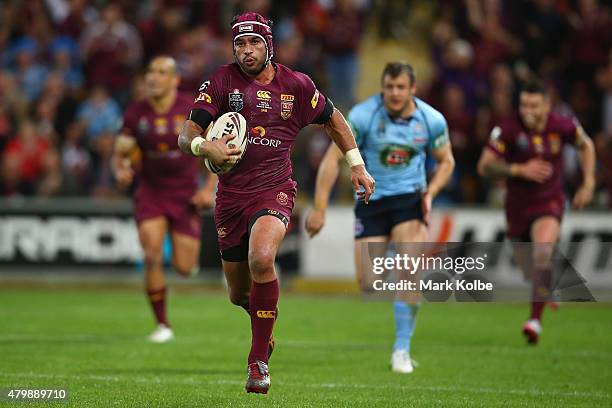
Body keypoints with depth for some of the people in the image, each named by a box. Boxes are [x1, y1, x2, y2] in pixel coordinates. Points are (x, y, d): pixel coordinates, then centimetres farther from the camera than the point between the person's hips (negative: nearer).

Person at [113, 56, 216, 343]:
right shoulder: (135, 114, -6)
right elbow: (120, 153, 2)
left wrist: (210, 188, -11)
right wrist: (121, 171, -21)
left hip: (185, 195, -1)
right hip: (150, 192, 1)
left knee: (184, 269, -3)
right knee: (152, 257, -18)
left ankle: (185, 252, 37)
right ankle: (162, 325, -5)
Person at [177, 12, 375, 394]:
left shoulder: (295, 84, 1)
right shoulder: (223, 80, 0)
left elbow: (332, 118, 19)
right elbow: (187, 133, -6)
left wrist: (357, 165, 16)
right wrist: (202, 145, -29)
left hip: (274, 190, -2)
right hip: (231, 194, 2)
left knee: (261, 259, -32)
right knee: (239, 295, 9)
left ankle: (259, 361, -20)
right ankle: (264, 320, 48)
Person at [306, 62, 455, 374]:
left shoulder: (432, 120, -5)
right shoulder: (362, 115, -13)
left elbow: (446, 161, 11)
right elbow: (333, 158, -10)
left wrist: (430, 192, -7)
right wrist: (319, 208, -14)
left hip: (410, 199, 0)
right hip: (371, 201, 0)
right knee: (368, 284, -7)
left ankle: (402, 349, -8)